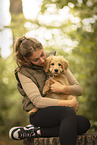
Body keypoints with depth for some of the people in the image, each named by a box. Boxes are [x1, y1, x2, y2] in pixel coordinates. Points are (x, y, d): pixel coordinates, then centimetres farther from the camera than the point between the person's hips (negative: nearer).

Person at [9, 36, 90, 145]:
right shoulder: (23, 72, -2)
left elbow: (79, 90, 8)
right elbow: (38, 101, -15)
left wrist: (63, 89, -15)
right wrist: (69, 103, -19)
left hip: (60, 114, 5)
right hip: (39, 114, -5)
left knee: (84, 124, -28)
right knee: (69, 112, -34)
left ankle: (35, 132, -24)